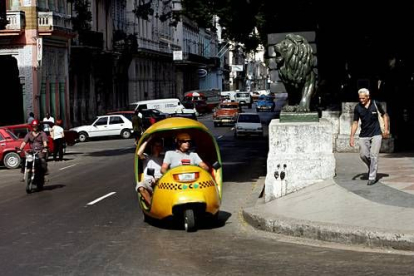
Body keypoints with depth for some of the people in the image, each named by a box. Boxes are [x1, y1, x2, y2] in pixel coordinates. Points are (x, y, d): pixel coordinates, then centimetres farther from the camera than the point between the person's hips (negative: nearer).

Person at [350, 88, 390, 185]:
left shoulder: (376, 104, -6)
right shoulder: (357, 108, -3)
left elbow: (384, 115, 7)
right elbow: (355, 123, 3)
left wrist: (386, 129, -1)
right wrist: (352, 137, -2)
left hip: (376, 134, -2)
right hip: (364, 135, 2)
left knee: (373, 155, -8)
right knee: (363, 155, -1)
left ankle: (372, 177, -1)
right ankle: (371, 167, 29)